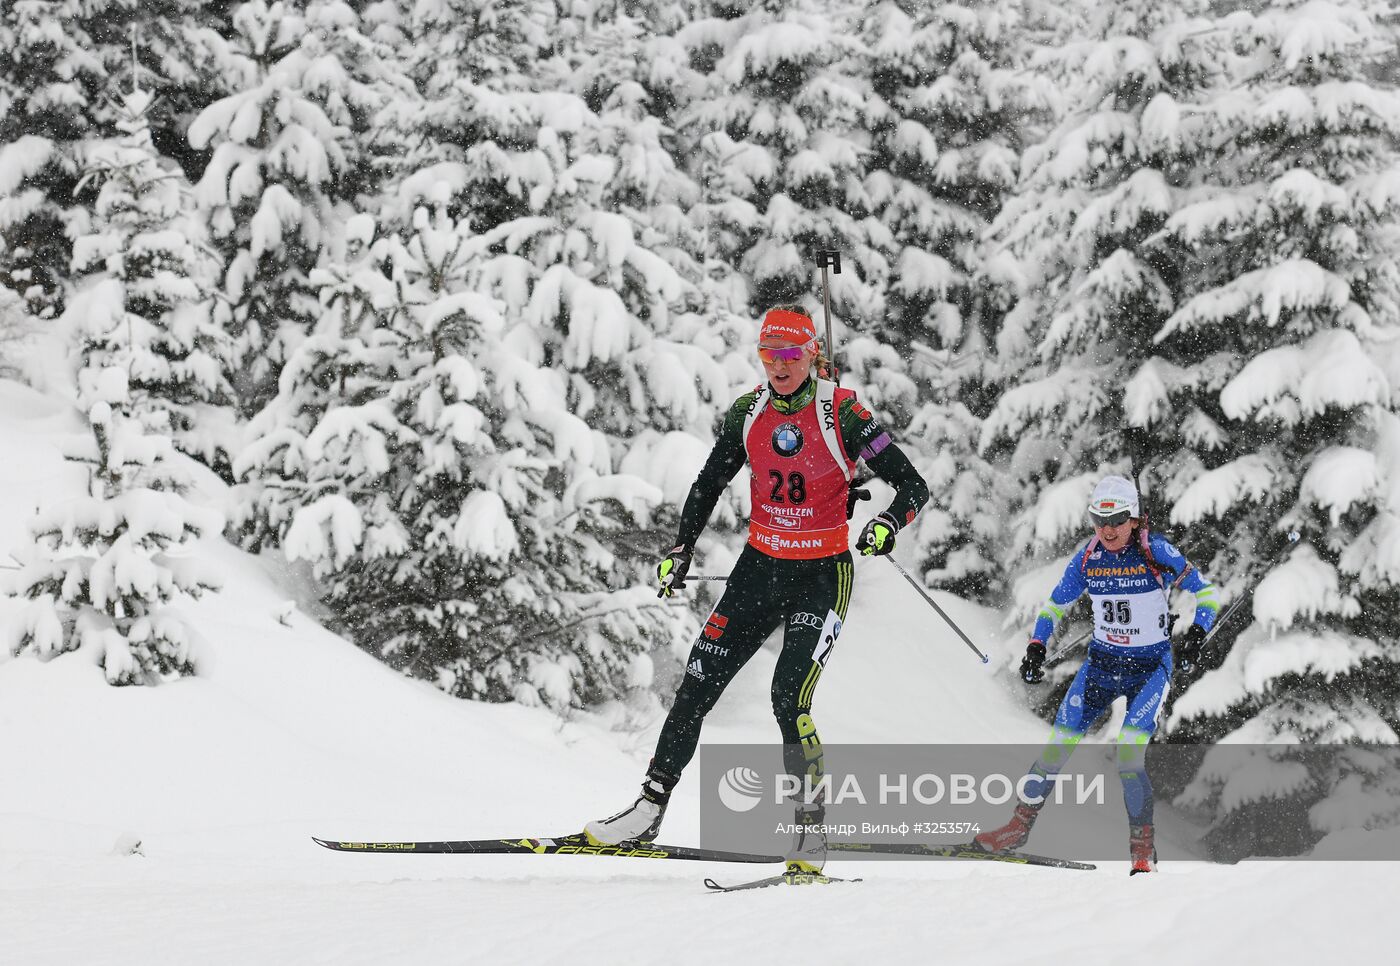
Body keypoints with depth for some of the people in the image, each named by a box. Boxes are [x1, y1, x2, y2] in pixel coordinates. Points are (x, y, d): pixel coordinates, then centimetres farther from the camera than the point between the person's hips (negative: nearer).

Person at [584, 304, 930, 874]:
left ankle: (810, 828, -9)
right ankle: (650, 809, 11)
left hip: (822, 575, -5)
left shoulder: (843, 414, -13)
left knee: (789, 700, -19)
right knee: (697, 686, 1)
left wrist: (888, 524, -32)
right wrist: (680, 551, 8)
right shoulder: (749, 412, 1)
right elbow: (710, 483, 16)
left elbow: (914, 486, -12)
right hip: (759, 568, 5)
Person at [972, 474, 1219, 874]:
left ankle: (1143, 846, -9)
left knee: (1129, 750, -21)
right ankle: (1020, 824, 10)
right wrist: (1036, 647, -2)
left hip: (1150, 667, -4)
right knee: (1060, 741, -3)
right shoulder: (1087, 559, -3)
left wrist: (1196, 633, -22)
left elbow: (1205, 592, -6)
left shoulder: (1156, 552, -15)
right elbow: (1055, 605, 10)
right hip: (1102, 662, 4)